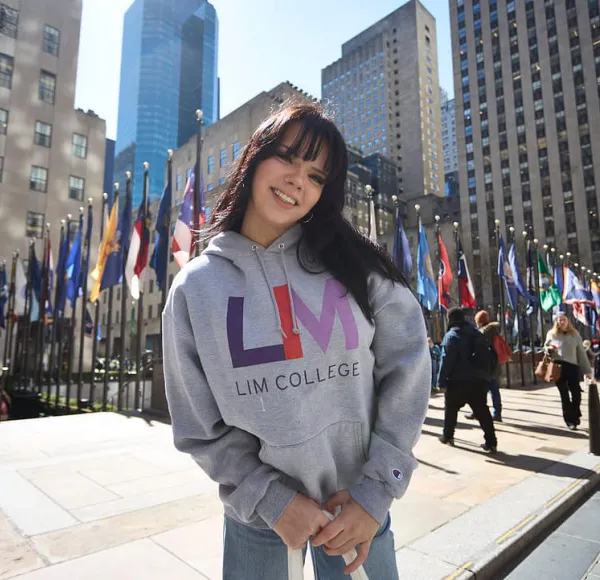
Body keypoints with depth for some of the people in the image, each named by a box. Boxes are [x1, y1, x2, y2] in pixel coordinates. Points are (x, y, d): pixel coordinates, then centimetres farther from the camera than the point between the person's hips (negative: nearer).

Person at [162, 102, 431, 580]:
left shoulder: (353, 261, -8)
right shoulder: (195, 286, -7)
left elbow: (406, 368, -8)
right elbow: (200, 426, -5)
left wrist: (376, 490, -10)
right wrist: (270, 499, -12)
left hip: (356, 505, 1)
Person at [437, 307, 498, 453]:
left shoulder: (451, 335, -11)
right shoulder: (475, 333, 11)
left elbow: (446, 360, -16)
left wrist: (441, 380, -12)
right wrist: (486, 377, 20)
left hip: (457, 381, -5)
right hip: (478, 380, 6)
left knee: (451, 410, 12)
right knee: (482, 411, 5)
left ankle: (448, 436, 23)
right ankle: (491, 443, 2)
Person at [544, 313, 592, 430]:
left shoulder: (575, 334, 8)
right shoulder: (551, 334, 7)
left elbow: (581, 353, 9)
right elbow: (546, 347, 17)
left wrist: (587, 370, 8)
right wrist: (550, 349, -9)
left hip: (573, 366, 1)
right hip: (558, 367, -1)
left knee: (576, 394, -1)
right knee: (564, 395, 2)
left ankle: (575, 416, 24)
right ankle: (570, 420, 11)